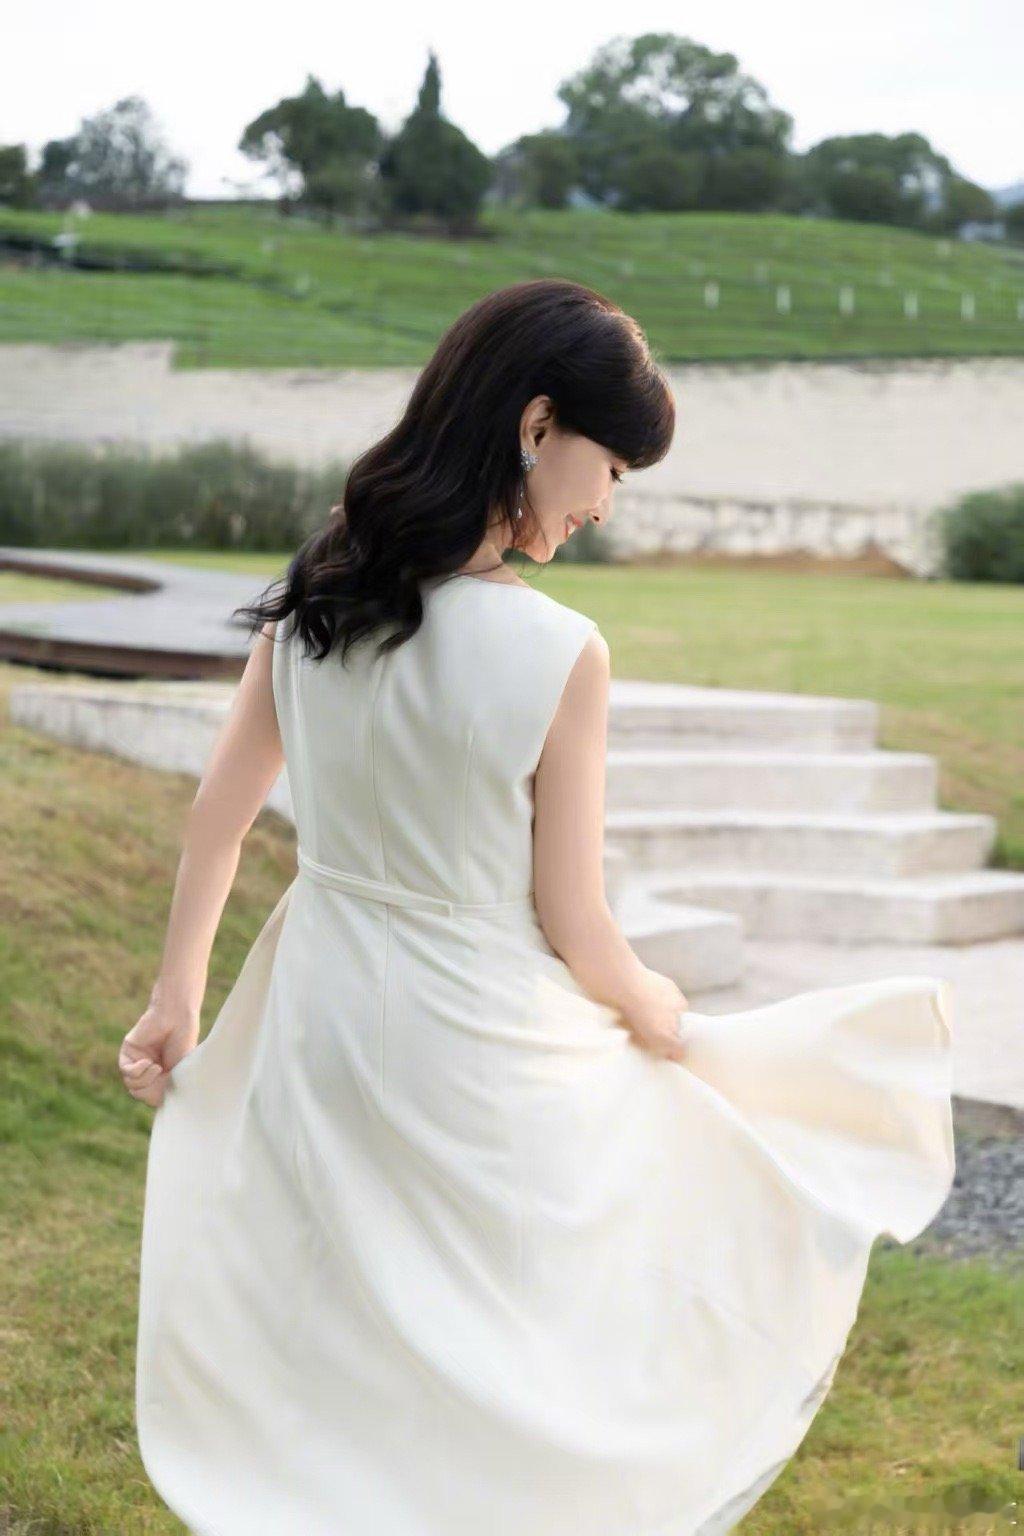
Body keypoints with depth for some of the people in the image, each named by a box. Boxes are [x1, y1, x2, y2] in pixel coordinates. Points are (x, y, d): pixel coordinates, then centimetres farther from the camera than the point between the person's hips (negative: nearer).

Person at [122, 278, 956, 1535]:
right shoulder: (556, 653, -24)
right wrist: (665, 1020, 5)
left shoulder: (312, 594, -7)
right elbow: (573, 930, -15)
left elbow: (219, 810, 4)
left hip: (316, 1024, 5)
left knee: (311, 1357, 23)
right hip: (480, 1061, -5)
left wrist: (176, 996, 16)